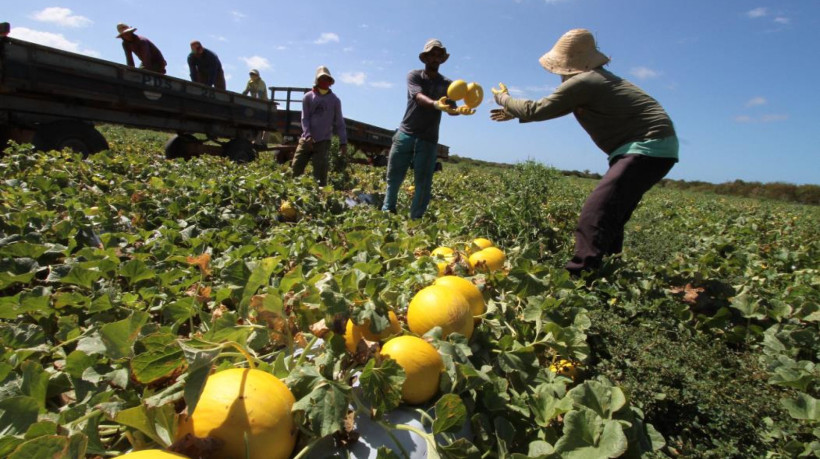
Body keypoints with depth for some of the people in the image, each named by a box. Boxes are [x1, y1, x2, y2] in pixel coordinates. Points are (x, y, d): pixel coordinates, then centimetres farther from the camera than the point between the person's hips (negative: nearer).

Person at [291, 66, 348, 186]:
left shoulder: (334, 100, 6)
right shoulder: (308, 97, 5)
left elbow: (339, 122, 6)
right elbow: (304, 118, 0)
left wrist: (343, 142, -2)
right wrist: (308, 135, -16)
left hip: (323, 141, -1)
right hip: (306, 140, 1)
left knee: (320, 174, -3)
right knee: (295, 168, 0)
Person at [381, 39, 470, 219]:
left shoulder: (447, 83, 8)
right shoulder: (414, 75, 1)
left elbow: (451, 108, -6)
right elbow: (419, 97, -19)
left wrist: (461, 110, -30)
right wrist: (435, 104, -41)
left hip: (429, 140, 1)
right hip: (405, 135, -1)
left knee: (423, 183, -2)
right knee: (393, 177, 6)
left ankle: (415, 220, 6)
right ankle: (387, 213, 22)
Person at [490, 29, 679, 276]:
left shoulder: (581, 82, -13)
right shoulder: (594, 78, 18)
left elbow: (537, 110, -8)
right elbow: (553, 107, 29)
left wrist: (503, 98, 9)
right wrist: (514, 112, 29)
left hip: (648, 146, -11)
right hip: (654, 145, 11)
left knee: (597, 210, -21)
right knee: (612, 211, 15)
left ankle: (580, 276, -26)